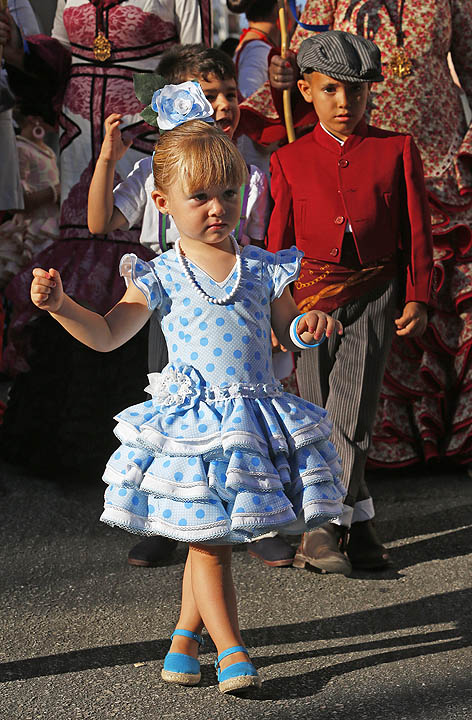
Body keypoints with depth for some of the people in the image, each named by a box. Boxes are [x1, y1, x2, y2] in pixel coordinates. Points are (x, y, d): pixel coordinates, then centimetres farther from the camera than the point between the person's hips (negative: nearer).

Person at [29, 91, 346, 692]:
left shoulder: (261, 270, 5)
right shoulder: (160, 277, 0)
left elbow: (286, 330, 14)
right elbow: (106, 335, 4)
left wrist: (308, 326, -9)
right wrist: (61, 306, -11)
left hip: (254, 416, 2)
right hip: (190, 422, -2)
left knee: (214, 540, 10)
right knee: (208, 543, -1)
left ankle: (184, 636, 28)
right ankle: (230, 650, 8)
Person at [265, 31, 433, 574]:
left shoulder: (397, 150, 6)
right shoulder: (289, 161, 7)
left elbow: (416, 231, 8)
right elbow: (278, 242, 10)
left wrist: (417, 299, 3)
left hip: (374, 295, -1)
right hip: (309, 295, 1)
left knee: (350, 414, -7)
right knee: (316, 413, 0)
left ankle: (325, 526, 1)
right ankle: (356, 520, 9)